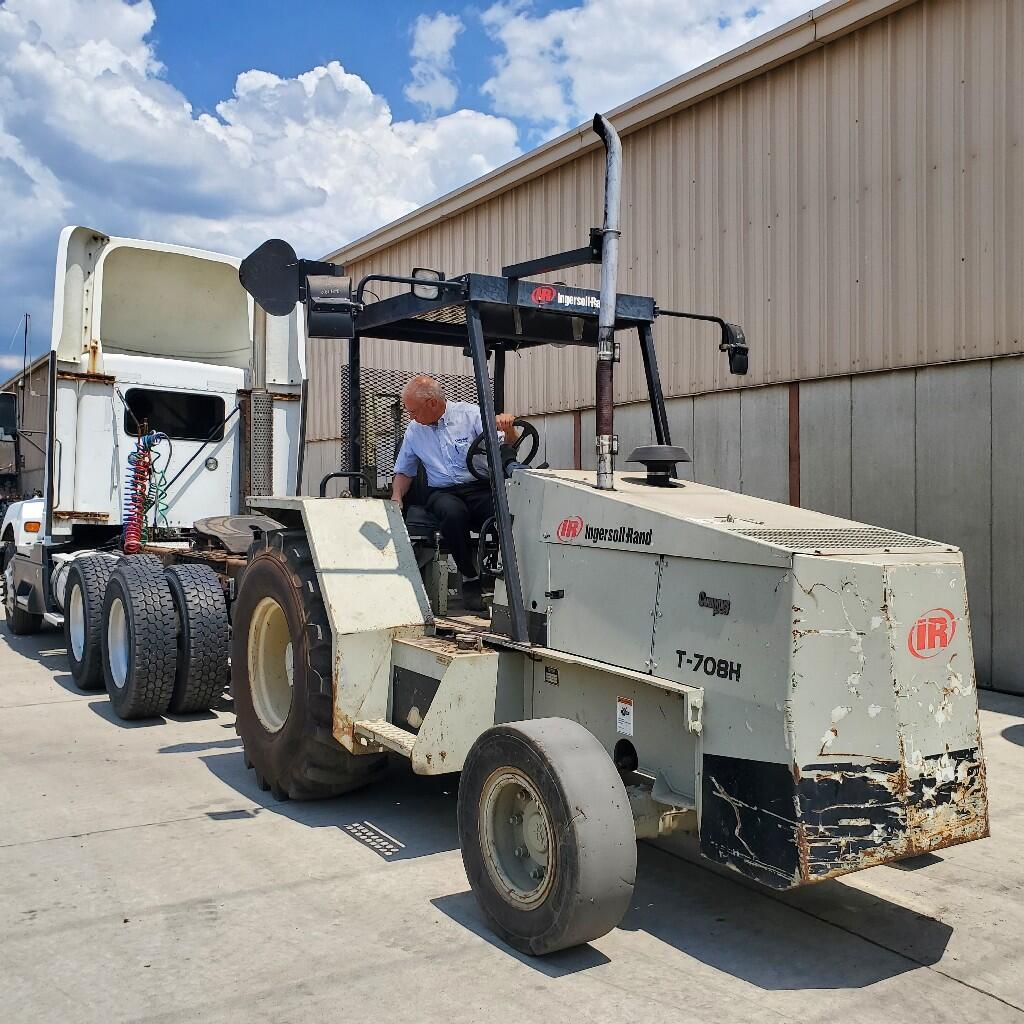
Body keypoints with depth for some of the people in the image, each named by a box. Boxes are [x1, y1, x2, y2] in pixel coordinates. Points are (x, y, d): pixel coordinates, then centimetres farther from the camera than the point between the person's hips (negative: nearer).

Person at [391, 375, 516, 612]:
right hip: (442, 493, 2)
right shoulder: (414, 430, 14)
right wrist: (397, 496, 6)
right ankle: (470, 578, -20)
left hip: (480, 487, -1)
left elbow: (507, 448, -3)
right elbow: (404, 471, 26)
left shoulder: (470, 414, 3)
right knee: (453, 513, -37)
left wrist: (508, 427, -26)